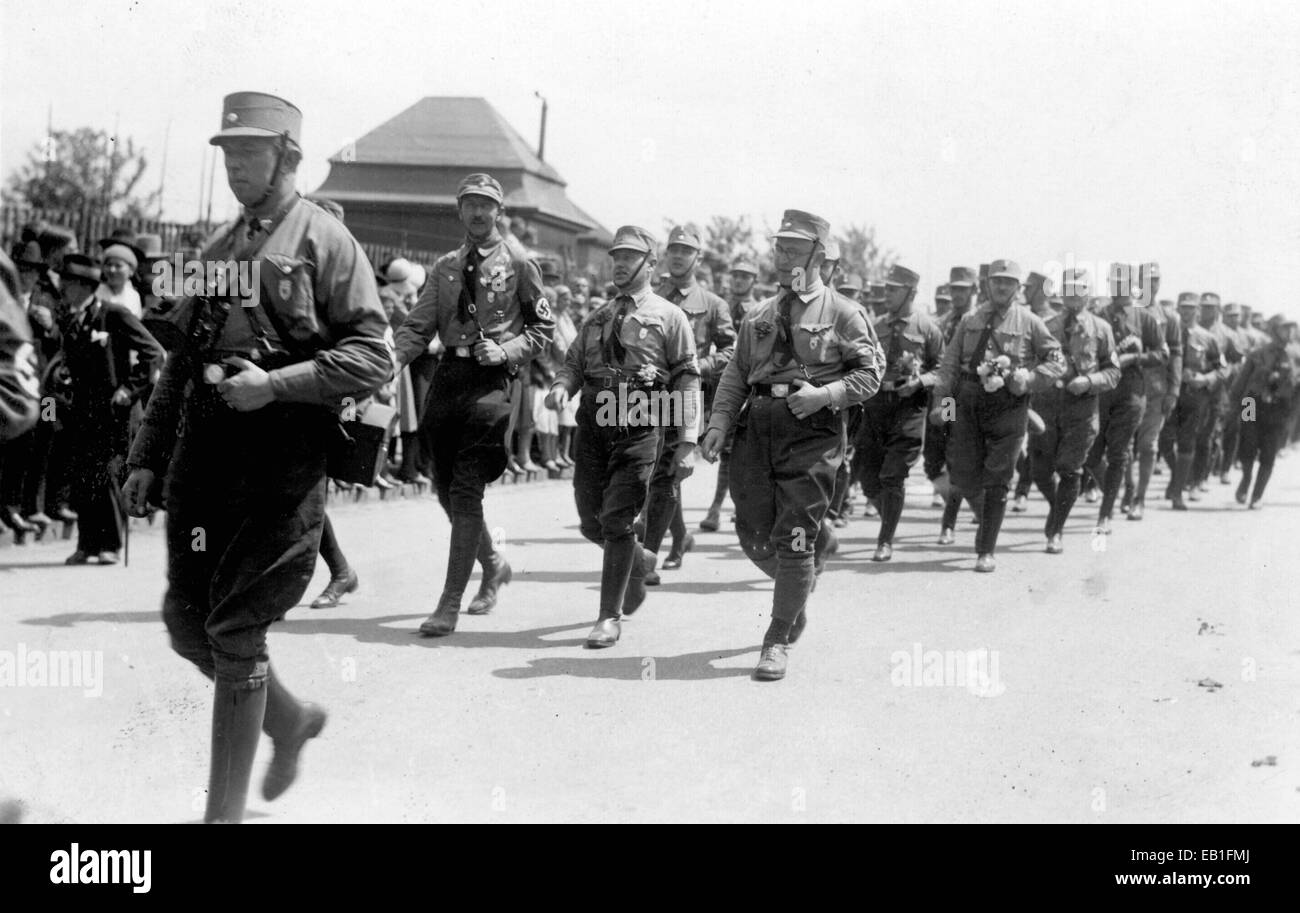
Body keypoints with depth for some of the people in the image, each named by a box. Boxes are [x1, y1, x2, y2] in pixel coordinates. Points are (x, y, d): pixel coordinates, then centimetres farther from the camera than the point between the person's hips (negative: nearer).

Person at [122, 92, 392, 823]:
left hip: (281, 454, -7)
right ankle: (290, 718, 35)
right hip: (204, 448, 7)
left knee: (235, 631, -4)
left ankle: (227, 809, 8)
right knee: (187, 624, 9)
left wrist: (274, 385, -19)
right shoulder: (218, 247, 17)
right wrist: (149, 454, 16)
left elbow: (375, 356, -10)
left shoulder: (325, 241, -3)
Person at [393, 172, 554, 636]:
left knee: (465, 493, -11)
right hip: (448, 374, 6)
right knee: (445, 489, 11)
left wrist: (505, 351, -12)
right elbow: (419, 324, 8)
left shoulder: (517, 261, 2)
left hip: (491, 380, -6)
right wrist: (394, 359, -10)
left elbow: (544, 326, 4)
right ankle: (493, 564, 35)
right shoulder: (446, 266, 15)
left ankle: (450, 604, -8)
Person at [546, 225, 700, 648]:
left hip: (639, 426, -5)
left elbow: (688, 380, -2)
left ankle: (610, 618, 1)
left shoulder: (669, 317, 2)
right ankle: (638, 561, 40)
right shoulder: (597, 318, 17)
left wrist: (687, 443, -10)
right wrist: (562, 386, -8)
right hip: (592, 423, 5)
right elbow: (573, 362, 17)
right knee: (591, 523, 9)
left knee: (617, 521, -9)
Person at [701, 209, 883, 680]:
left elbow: (871, 371, -1)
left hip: (812, 432, -5)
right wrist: (720, 422, 1)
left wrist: (824, 394, -15)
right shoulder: (760, 315, 15)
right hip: (757, 427, 5)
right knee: (754, 535, 4)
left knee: (793, 538, -5)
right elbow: (736, 372, 14)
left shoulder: (841, 313, 1)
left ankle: (779, 641, 6)